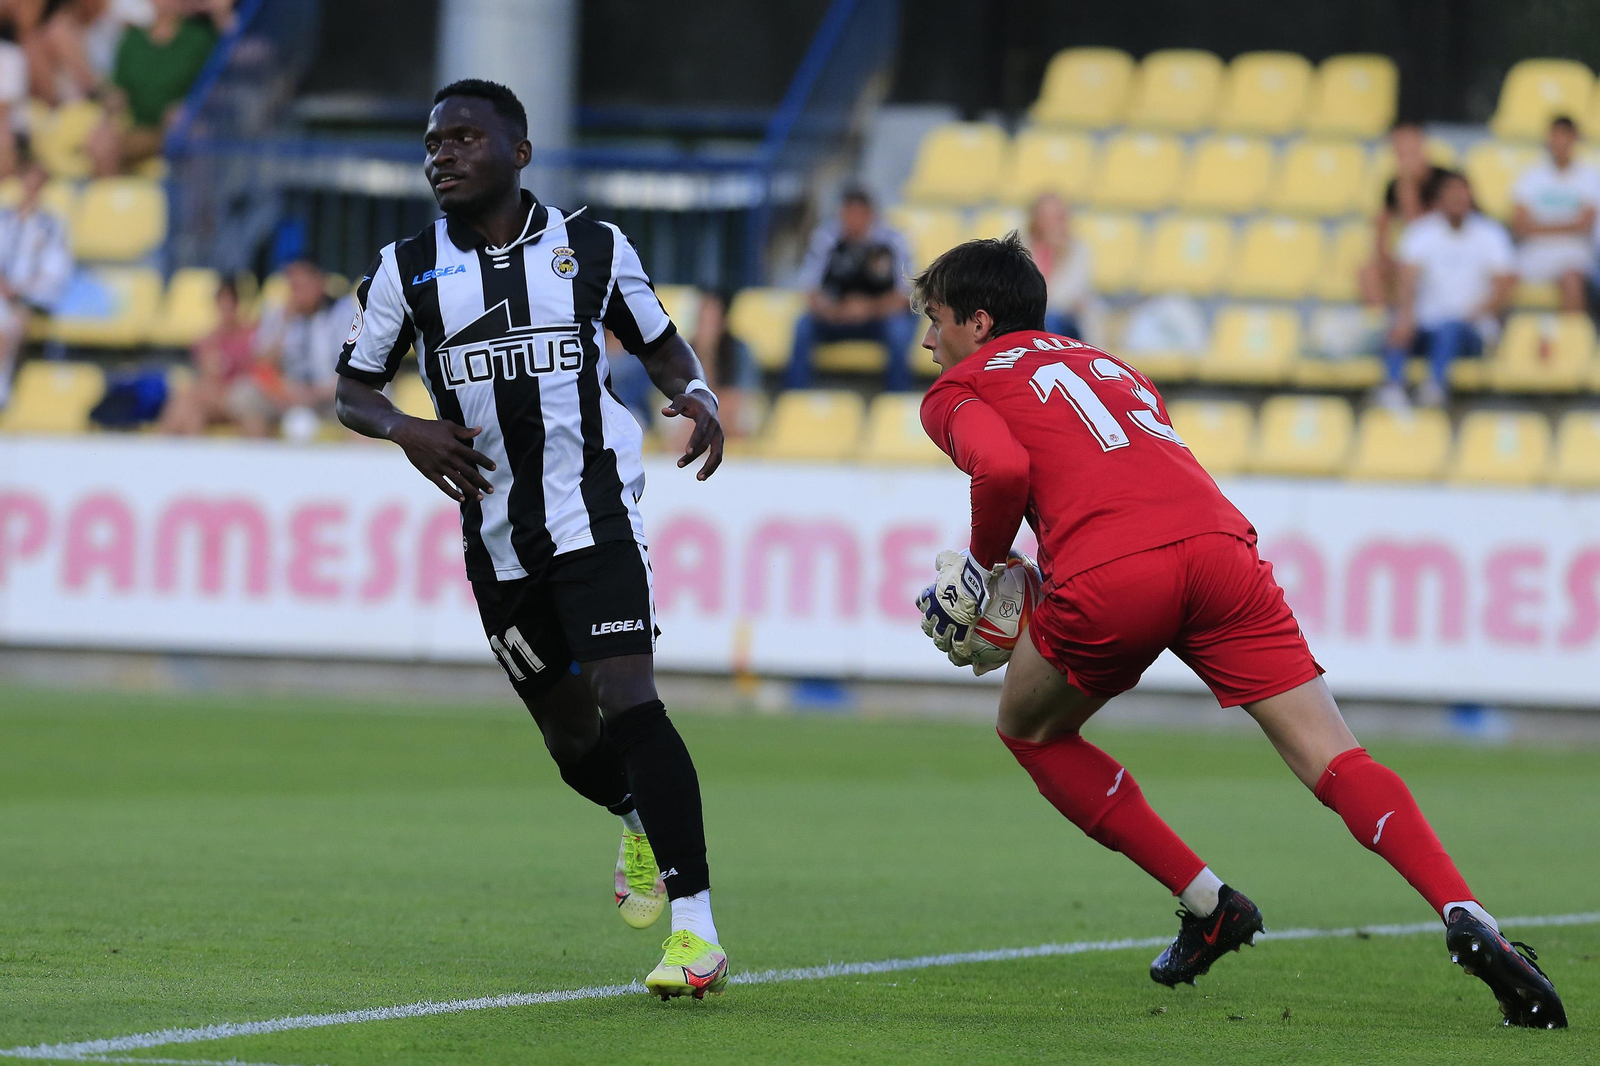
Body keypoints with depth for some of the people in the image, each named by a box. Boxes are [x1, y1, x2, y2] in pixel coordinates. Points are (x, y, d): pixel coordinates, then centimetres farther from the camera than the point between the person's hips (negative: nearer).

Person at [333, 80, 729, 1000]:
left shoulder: (593, 249, 2)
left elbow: (658, 341, 15)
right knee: (570, 735, 9)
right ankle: (642, 822, 46)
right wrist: (406, 430, -11)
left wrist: (698, 397, -6)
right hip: (498, 537, 3)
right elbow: (352, 388, 11)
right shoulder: (407, 271, 4)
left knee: (628, 703, -19)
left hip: (597, 517, -3)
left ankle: (697, 929, -19)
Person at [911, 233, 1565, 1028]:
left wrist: (981, 563, 14)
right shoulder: (1106, 364, 38)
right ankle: (1465, 917, -24)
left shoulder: (957, 391, 19)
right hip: (1218, 540, 4)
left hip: (1110, 580, -4)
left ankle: (1206, 903, 18)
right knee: (1335, 761, 0)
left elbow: (1003, 468, -3)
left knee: (1031, 730, 25)